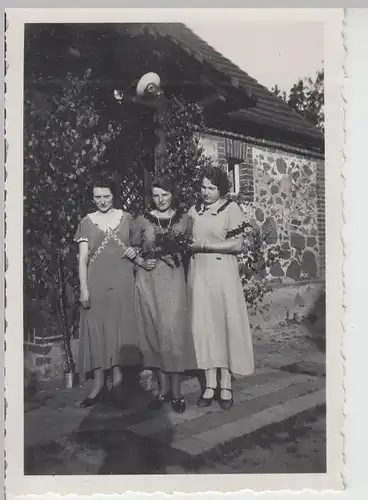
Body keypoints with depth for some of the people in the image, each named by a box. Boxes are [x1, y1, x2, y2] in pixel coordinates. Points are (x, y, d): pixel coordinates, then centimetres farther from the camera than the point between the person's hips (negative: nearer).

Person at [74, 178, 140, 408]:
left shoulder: (127, 218, 9)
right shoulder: (87, 222, 8)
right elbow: (83, 258, 4)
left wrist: (135, 251, -5)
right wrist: (83, 287, -6)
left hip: (122, 282, 0)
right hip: (96, 283, 0)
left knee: (120, 330, 0)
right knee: (96, 331, 0)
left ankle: (117, 382, 6)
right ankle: (99, 385, 7)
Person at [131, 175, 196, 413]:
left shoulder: (183, 219, 6)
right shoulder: (142, 221, 5)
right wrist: (141, 261, -6)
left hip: (173, 279, -1)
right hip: (148, 281, 1)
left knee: (173, 330, -7)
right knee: (153, 331, 5)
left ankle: (176, 391, 4)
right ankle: (163, 388, 16)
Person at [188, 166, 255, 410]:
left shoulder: (231, 209, -3)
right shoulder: (194, 211, 10)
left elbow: (237, 245, -10)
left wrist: (203, 246, -13)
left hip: (222, 273, -4)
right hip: (199, 273, 4)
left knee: (226, 324, 1)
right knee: (203, 325, 3)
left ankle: (226, 386, 10)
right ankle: (210, 385, 11)